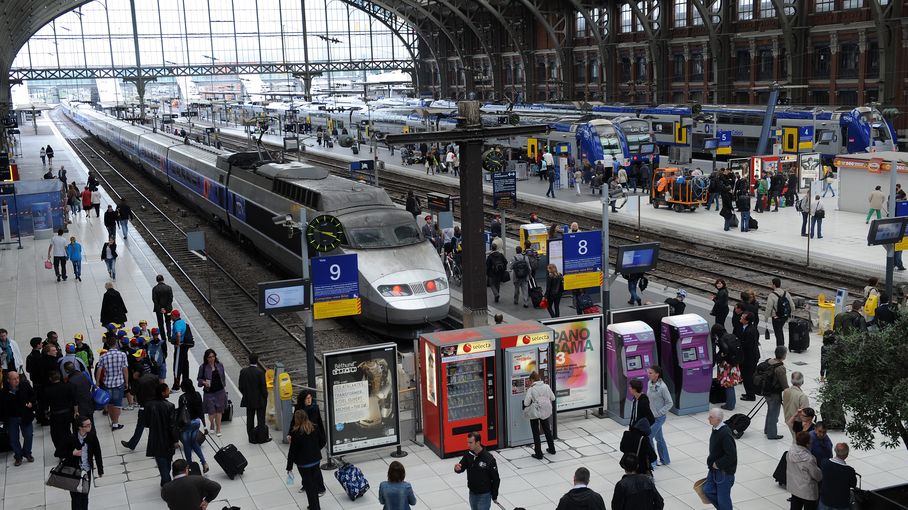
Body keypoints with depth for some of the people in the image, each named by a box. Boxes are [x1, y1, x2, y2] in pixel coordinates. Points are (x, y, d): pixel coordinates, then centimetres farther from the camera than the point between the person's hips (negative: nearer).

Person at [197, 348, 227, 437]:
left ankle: (218, 429, 20)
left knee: (218, 410, 7)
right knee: (211, 411, -2)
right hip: (209, 392, -2)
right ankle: (211, 423, 31)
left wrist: (224, 388, 10)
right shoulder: (203, 367, -8)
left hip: (220, 391, 2)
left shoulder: (219, 365, 0)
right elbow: (199, 378, 1)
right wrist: (204, 382, -18)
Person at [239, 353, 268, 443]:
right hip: (260, 400, -4)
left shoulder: (243, 371, -6)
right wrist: (265, 398, 0)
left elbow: (241, 386, 0)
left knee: (250, 420, 12)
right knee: (261, 419, 8)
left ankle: (251, 438, 17)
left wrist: (245, 395, 14)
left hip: (248, 400, 4)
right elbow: (263, 387, -15)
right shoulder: (260, 372, -18)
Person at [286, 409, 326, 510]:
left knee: (309, 486, 8)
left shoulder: (296, 433, -20)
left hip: (303, 464, -5)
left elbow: (292, 451, -15)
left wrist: (289, 467, -6)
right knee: (314, 483, 19)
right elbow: (322, 443, 4)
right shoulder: (315, 428, -6)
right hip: (316, 460, 5)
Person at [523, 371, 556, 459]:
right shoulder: (546, 386, -4)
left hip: (535, 413, -4)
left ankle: (538, 454, 7)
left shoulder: (531, 389, -16)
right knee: (547, 430, 23)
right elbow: (553, 398, 4)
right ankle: (552, 449, 36)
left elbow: (526, 403, -15)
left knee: (536, 433, 6)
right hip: (545, 412, 5)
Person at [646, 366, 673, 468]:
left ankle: (651, 462, 3)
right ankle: (664, 460, 33)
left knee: (648, 437, -9)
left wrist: (658, 413, -17)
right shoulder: (649, 383, 0)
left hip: (659, 417, -7)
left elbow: (670, 403, -15)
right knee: (658, 438, 18)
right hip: (651, 415, 7)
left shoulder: (662, 387, -21)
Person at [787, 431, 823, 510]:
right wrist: (821, 477, 7)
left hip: (793, 487, 7)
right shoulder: (808, 459, -32)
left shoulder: (791, 451, -13)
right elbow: (817, 475, -17)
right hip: (807, 491, -7)